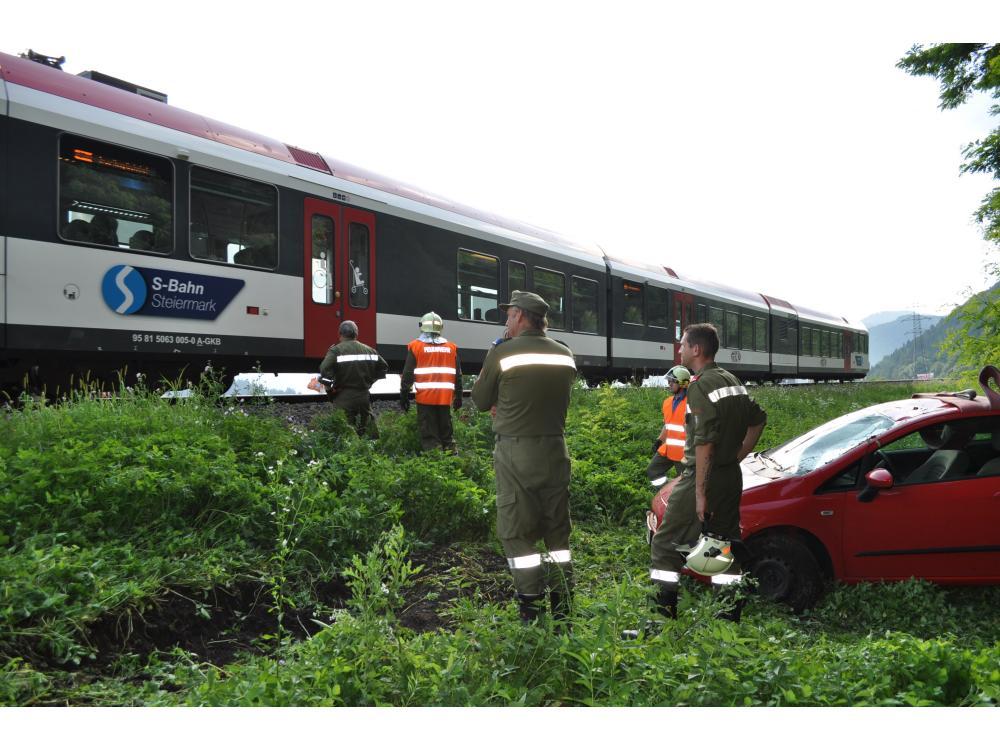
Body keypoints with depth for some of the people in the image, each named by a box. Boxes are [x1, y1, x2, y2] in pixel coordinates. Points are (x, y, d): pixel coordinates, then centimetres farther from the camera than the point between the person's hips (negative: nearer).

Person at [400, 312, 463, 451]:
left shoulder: (415, 346, 0)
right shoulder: (451, 347, 9)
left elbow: (408, 374, -1)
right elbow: (458, 375, 12)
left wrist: (403, 396, 6)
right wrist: (458, 397, 19)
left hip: (425, 397, -3)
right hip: (445, 397, 3)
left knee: (428, 435, 0)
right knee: (446, 432, 14)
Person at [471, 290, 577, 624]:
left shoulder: (502, 353, -9)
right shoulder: (565, 355, 6)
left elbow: (481, 401, 0)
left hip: (516, 451, -5)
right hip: (555, 449, 5)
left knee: (516, 533, 3)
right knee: (557, 531, 14)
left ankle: (531, 612, 3)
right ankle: (562, 609, 20)